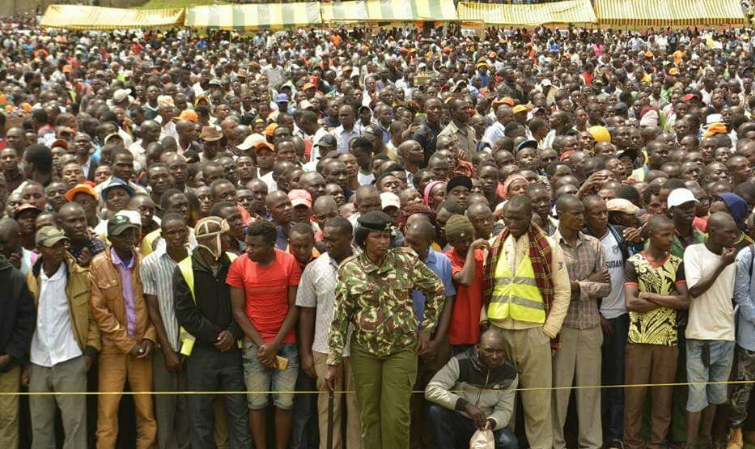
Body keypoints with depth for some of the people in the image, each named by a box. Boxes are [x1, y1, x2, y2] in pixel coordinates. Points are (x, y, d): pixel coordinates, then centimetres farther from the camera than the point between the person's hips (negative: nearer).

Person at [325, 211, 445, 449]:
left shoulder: (406, 262, -4)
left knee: (396, 415, -2)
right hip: (364, 350, 1)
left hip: (402, 348, -1)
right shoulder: (349, 269, -4)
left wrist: (426, 327, 6)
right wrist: (333, 361, -3)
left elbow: (437, 289, 10)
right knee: (369, 414, 7)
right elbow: (340, 317, -1)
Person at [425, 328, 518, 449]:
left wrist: (491, 422, -30)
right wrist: (466, 405, -36)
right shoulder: (460, 363, -18)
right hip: (457, 421, -2)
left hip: (485, 424, 2)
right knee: (436, 410, -32)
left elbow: (504, 410, -6)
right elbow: (431, 390, -27)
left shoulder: (509, 374, -7)